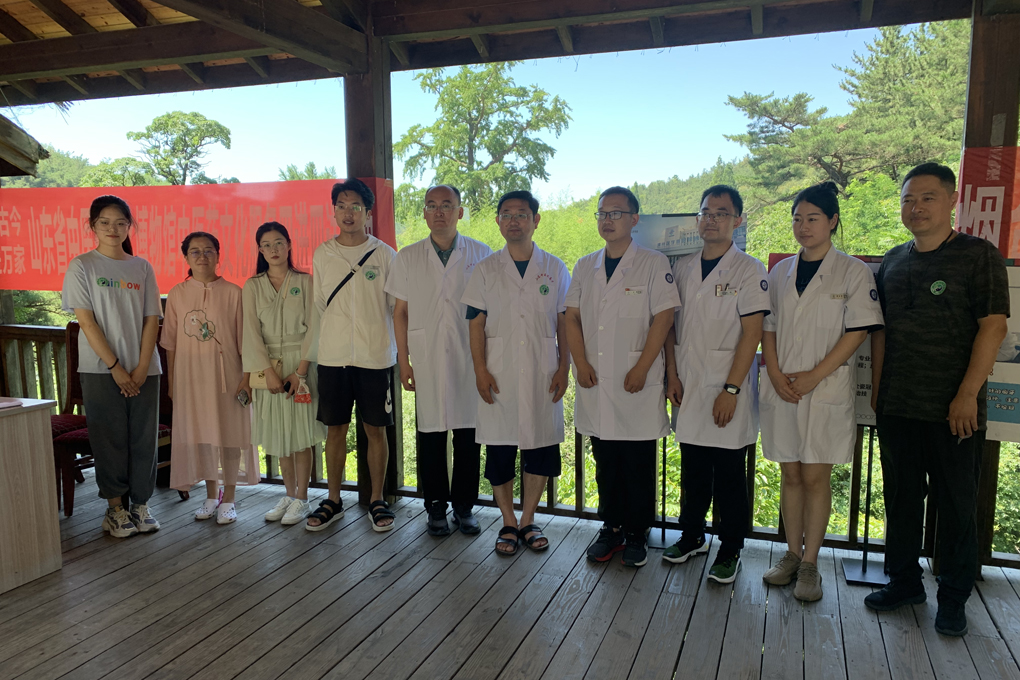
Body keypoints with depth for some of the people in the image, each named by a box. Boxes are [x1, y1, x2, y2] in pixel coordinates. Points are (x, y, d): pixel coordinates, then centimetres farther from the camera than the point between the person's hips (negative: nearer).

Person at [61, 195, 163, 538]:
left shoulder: (142, 268, 9)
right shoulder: (82, 266, 1)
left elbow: (151, 320, 4)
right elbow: (86, 321, -5)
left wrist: (142, 368, -6)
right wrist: (116, 367, -11)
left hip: (143, 370, 3)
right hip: (100, 369, -2)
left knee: (143, 438, 4)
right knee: (110, 440, 2)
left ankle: (140, 504, 16)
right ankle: (115, 508, 15)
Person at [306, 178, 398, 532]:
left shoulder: (384, 255, 1)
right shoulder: (322, 255, 8)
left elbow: (399, 308, 3)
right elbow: (317, 309, 12)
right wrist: (307, 356, 10)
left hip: (375, 356, -2)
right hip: (332, 357, 2)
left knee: (375, 429, 4)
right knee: (335, 429, 9)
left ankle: (377, 500, 18)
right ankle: (333, 501, 22)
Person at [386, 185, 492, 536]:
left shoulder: (481, 254, 4)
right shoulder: (408, 257, 7)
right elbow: (401, 311, 8)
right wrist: (403, 360, 2)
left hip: (469, 359, 0)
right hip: (426, 360, 1)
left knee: (468, 434, 4)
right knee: (430, 434, 5)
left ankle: (464, 505, 20)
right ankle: (435, 506, 20)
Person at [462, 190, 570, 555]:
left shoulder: (555, 269, 7)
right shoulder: (485, 269, 5)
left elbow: (564, 323, 7)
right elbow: (477, 324, 3)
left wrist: (563, 368, 0)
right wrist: (480, 370, -6)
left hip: (542, 373, 1)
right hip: (499, 374, 0)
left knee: (541, 446, 4)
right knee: (499, 449, 2)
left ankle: (528, 520, 22)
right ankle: (508, 522, 19)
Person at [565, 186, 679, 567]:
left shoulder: (653, 264, -2)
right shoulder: (585, 267, 12)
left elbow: (664, 317, -8)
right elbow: (572, 317, 10)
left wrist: (641, 368, -13)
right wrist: (580, 362, -2)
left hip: (636, 386, -4)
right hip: (595, 384, 4)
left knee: (638, 467, 4)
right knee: (605, 462, 12)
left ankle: (636, 535, 18)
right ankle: (610, 529, 25)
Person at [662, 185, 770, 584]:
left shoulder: (749, 270, -6)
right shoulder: (682, 269, 9)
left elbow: (752, 334, -11)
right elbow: (671, 325, 10)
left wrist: (731, 390, -16)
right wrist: (672, 375, 0)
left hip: (728, 391, -4)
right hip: (687, 388, 4)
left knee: (729, 474, 4)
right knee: (693, 469, 14)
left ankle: (730, 550, 18)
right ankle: (692, 536, 30)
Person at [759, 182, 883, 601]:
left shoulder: (853, 272, -2)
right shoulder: (780, 272, 10)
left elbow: (857, 332, -8)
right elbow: (768, 328, 9)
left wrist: (813, 377, -13)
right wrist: (776, 375, -5)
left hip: (826, 391, -3)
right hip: (782, 390, 4)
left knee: (815, 477, 0)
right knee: (791, 475, 10)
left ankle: (809, 564, 12)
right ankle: (792, 555, 21)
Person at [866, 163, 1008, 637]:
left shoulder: (978, 255, -6)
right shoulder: (893, 262, 10)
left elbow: (993, 327, -11)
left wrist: (968, 394, -16)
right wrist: (877, 388, 9)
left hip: (953, 409, -5)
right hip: (896, 406, 5)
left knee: (956, 504, 6)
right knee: (901, 498, 13)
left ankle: (953, 598, 21)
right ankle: (903, 582, 29)